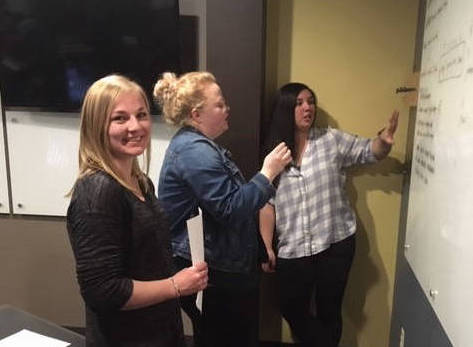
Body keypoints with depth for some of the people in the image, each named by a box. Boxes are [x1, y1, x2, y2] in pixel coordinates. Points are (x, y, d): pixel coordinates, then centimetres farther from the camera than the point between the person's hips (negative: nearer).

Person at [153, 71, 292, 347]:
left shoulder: (195, 144, 11)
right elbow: (231, 209, -27)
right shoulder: (195, 151, -22)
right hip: (213, 274, -11)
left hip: (221, 267, 11)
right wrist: (268, 174, -19)